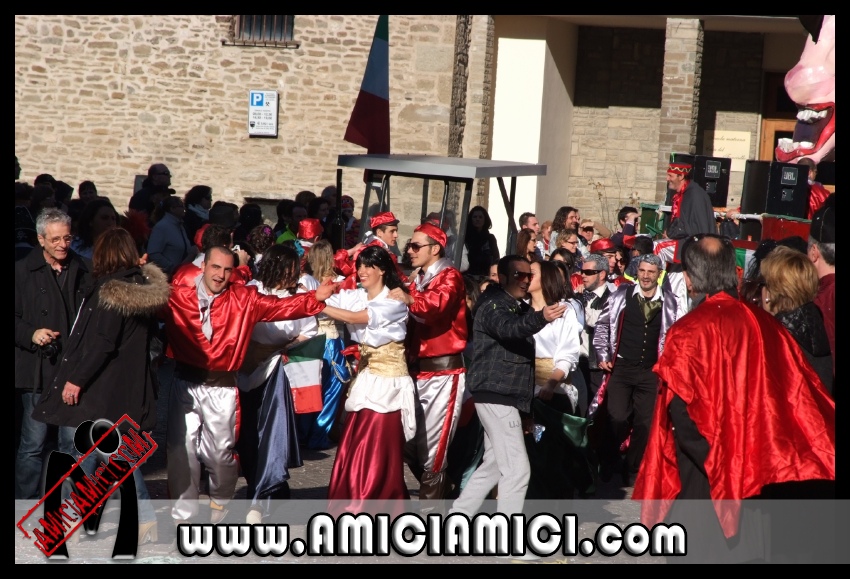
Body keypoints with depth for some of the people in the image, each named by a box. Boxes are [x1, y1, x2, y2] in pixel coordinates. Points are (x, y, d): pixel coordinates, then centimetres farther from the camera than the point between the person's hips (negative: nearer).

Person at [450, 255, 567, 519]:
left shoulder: (521, 308, 18)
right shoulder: (493, 306, -12)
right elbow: (507, 328, -36)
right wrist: (541, 318, -53)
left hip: (508, 396, 10)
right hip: (496, 394, -10)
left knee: (494, 466, 16)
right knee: (517, 469, -12)